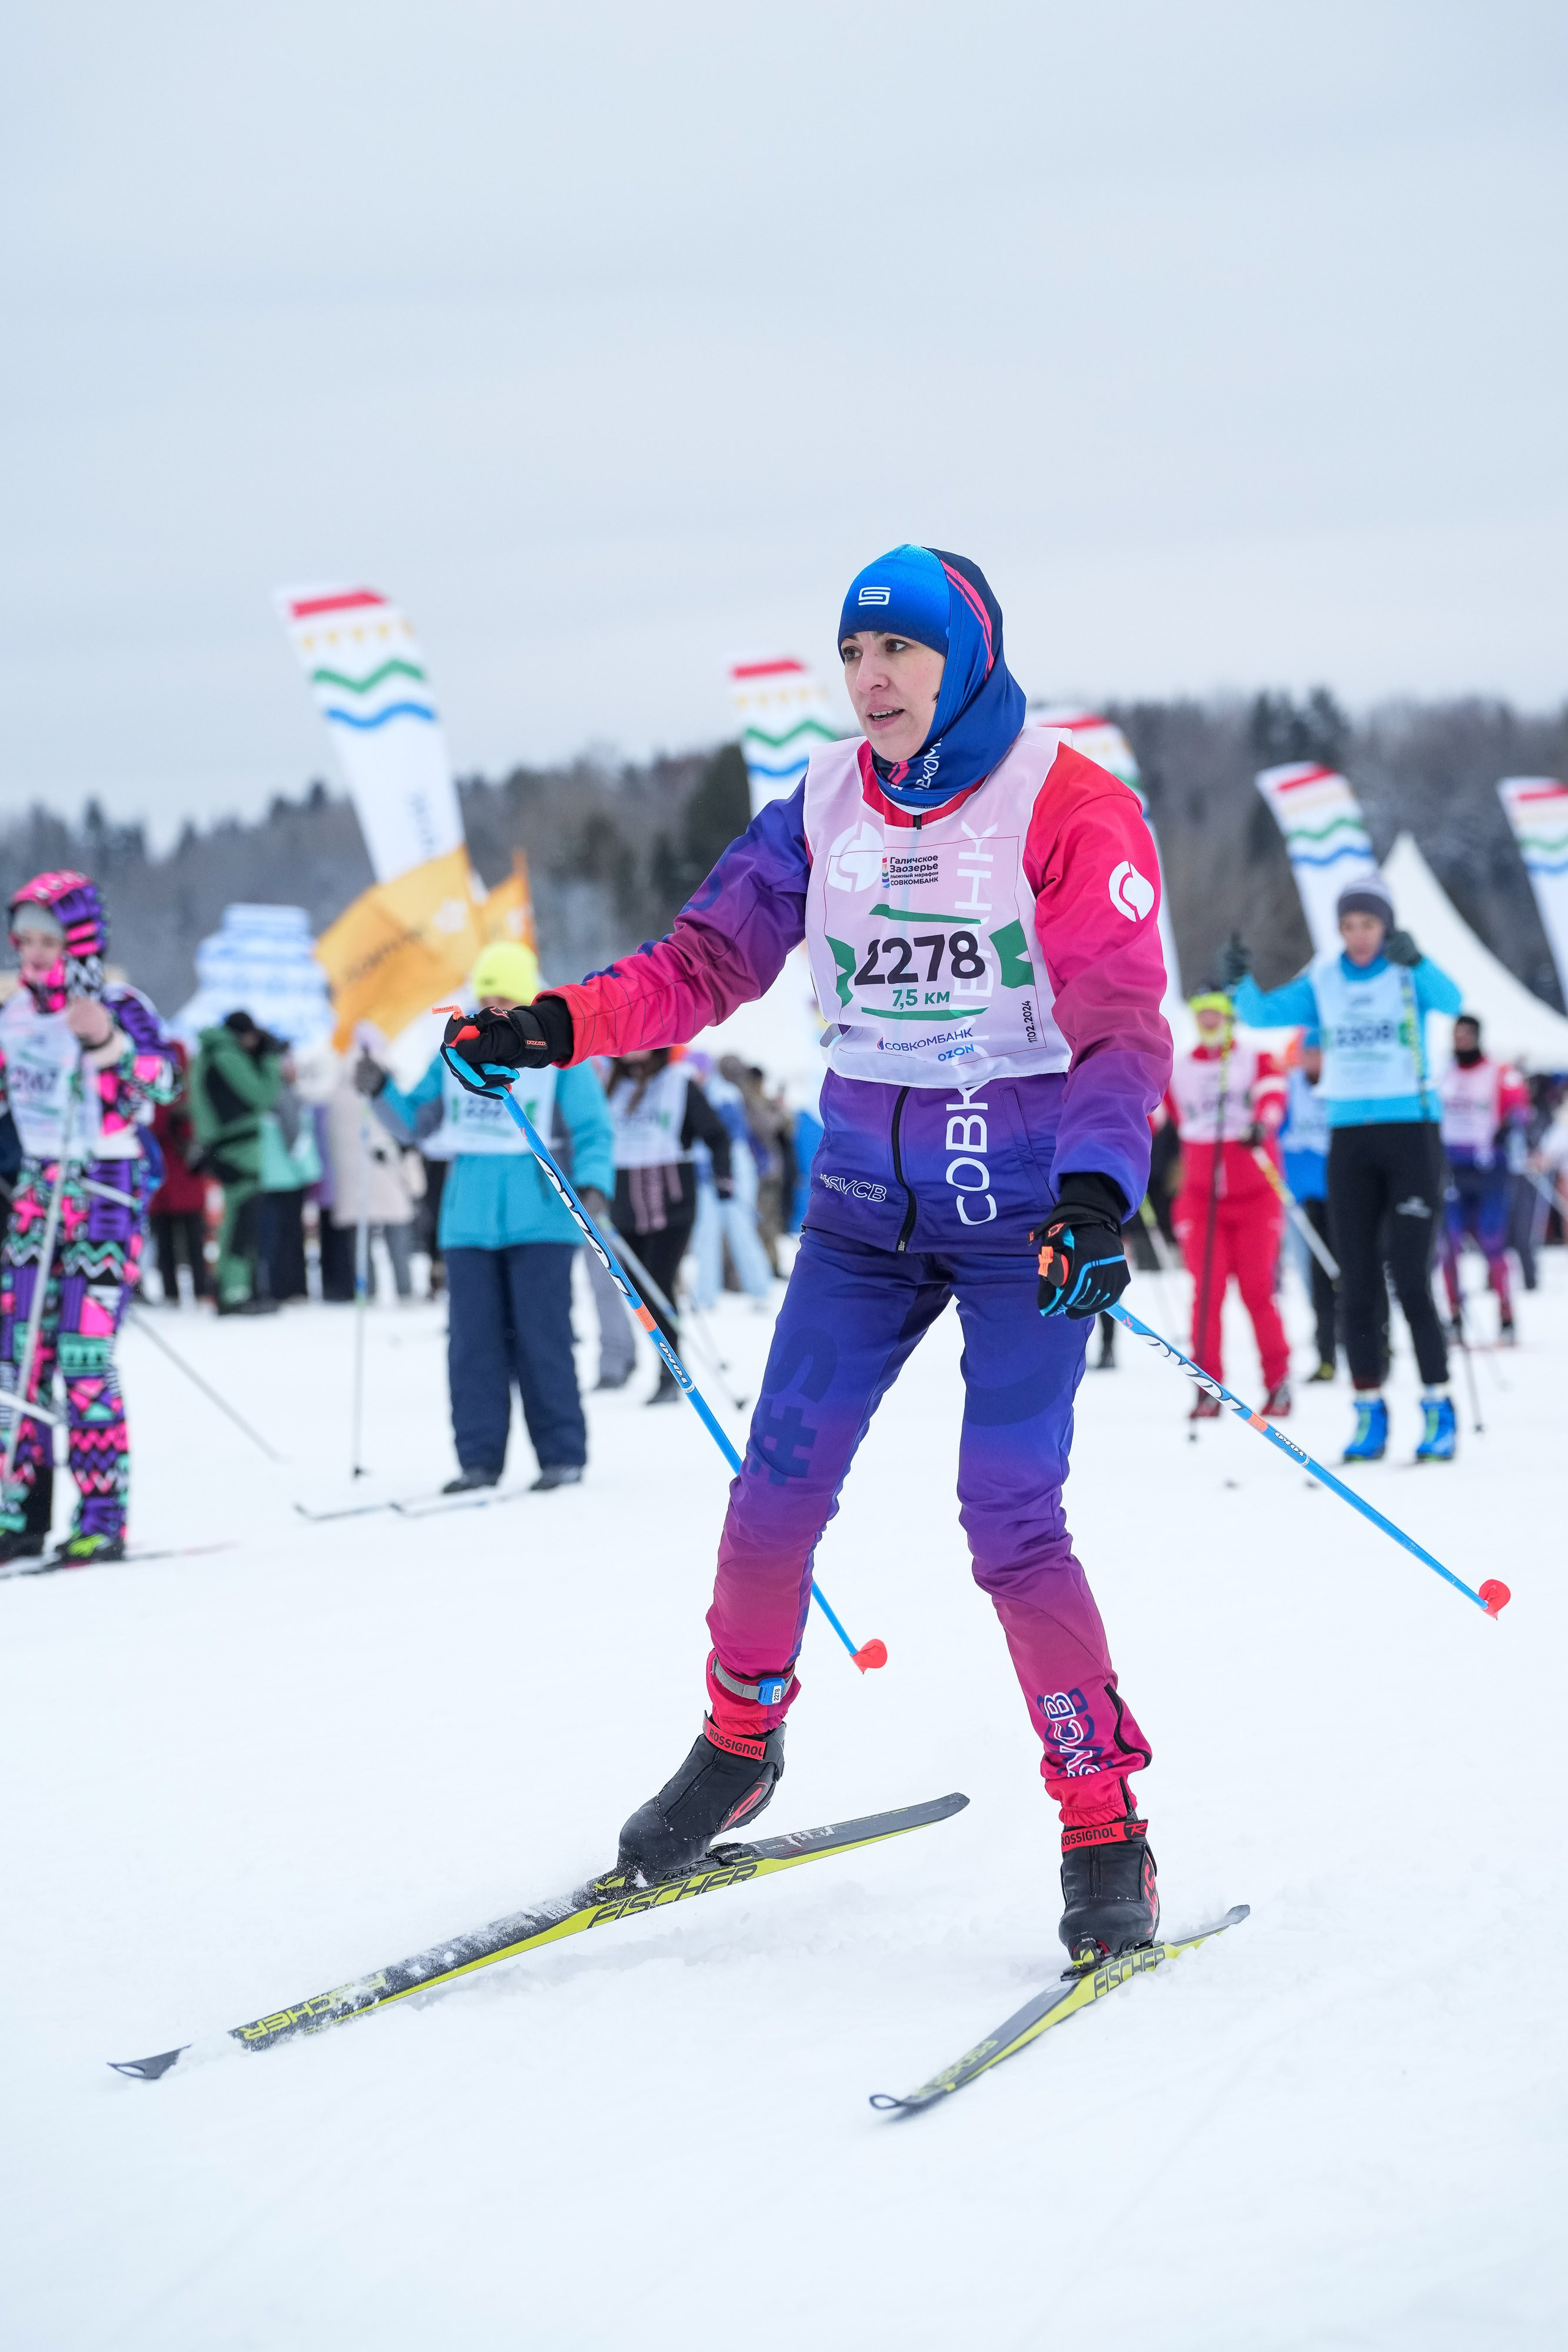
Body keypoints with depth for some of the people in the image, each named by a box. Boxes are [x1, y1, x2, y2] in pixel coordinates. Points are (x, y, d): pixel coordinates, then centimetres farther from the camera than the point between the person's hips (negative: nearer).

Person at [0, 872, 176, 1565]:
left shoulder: (118, 1008, -8)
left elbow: (162, 1082, -23)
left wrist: (109, 1039, -37)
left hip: (106, 1189, -6)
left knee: (84, 1355, -12)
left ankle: (103, 1518, -6)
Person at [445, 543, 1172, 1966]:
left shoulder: (1070, 811, -10)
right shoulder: (823, 811, 5)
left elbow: (1123, 1029, -15)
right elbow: (709, 962, 7)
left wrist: (1099, 1194, -30)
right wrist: (559, 1026, -8)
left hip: (1028, 1211, -5)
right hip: (868, 1197, 5)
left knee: (1009, 1522, -13)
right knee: (778, 1484, 0)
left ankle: (1106, 1834, -1)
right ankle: (740, 1746, 25)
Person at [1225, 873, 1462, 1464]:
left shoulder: (1410, 973, -5)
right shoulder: (1323, 981, 7)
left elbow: (1450, 1000, -25)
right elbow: (1265, 1014, -1)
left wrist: (1416, 962, -45)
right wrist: (1241, 982, -22)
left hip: (1411, 1132, -4)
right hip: (1349, 1138, 4)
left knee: (1410, 1277, -10)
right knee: (1356, 1281, 2)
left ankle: (1439, 1409, -1)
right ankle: (1370, 1414, 8)